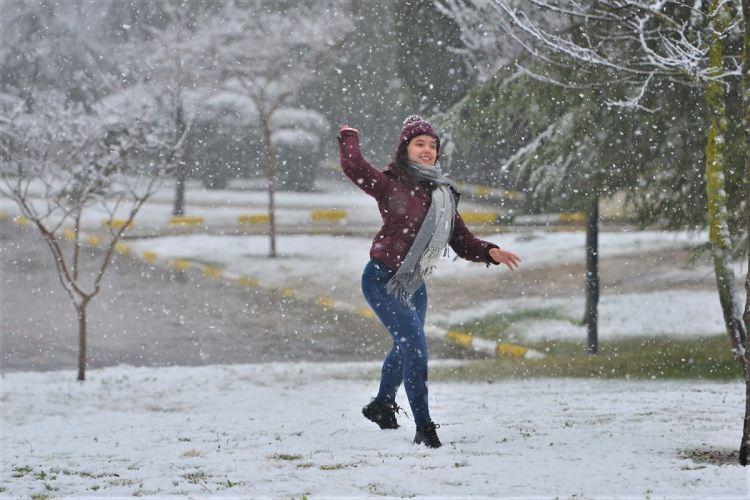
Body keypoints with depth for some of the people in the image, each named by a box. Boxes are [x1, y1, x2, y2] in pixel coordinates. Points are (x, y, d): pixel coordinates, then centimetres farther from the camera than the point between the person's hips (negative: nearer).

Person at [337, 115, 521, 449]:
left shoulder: (443, 194, 8)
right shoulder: (391, 184, -12)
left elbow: (463, 242, 8)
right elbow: (353, 168, -28)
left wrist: (490, 253, -9)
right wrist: (349, 138, -10)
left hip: (414, 285, 7)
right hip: (382, 280, -7)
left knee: (405, 349, 24)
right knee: (414, 344, -18)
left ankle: (383, 405, 50)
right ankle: (423, 427, -14)